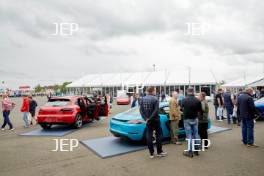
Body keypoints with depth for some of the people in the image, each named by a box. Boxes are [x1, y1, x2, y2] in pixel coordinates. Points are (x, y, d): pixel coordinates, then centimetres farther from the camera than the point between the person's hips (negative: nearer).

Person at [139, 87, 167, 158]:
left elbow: (141, 110, -1)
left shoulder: (143, 99, 3)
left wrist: (146, 118, -4)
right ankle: (159, 152, 16)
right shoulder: (155, 99, -13)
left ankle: (151, 153, 13)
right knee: (158, 135, 10)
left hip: (148, 121, 5)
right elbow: (156, 110, -21)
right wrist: (150, 118, -15)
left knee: (149, 136, 8)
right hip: (155, 120, -4)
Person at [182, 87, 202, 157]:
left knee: (189, 136, 0)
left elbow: (182, 108, 4)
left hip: (187, 119, -3)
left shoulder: (185, 100, -12)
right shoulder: (197, 100, -5)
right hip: (195, 119, 3)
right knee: (196, 134, 13)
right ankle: (196, 150, 22)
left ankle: (190, 152, 5)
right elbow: (200, 110, 2)